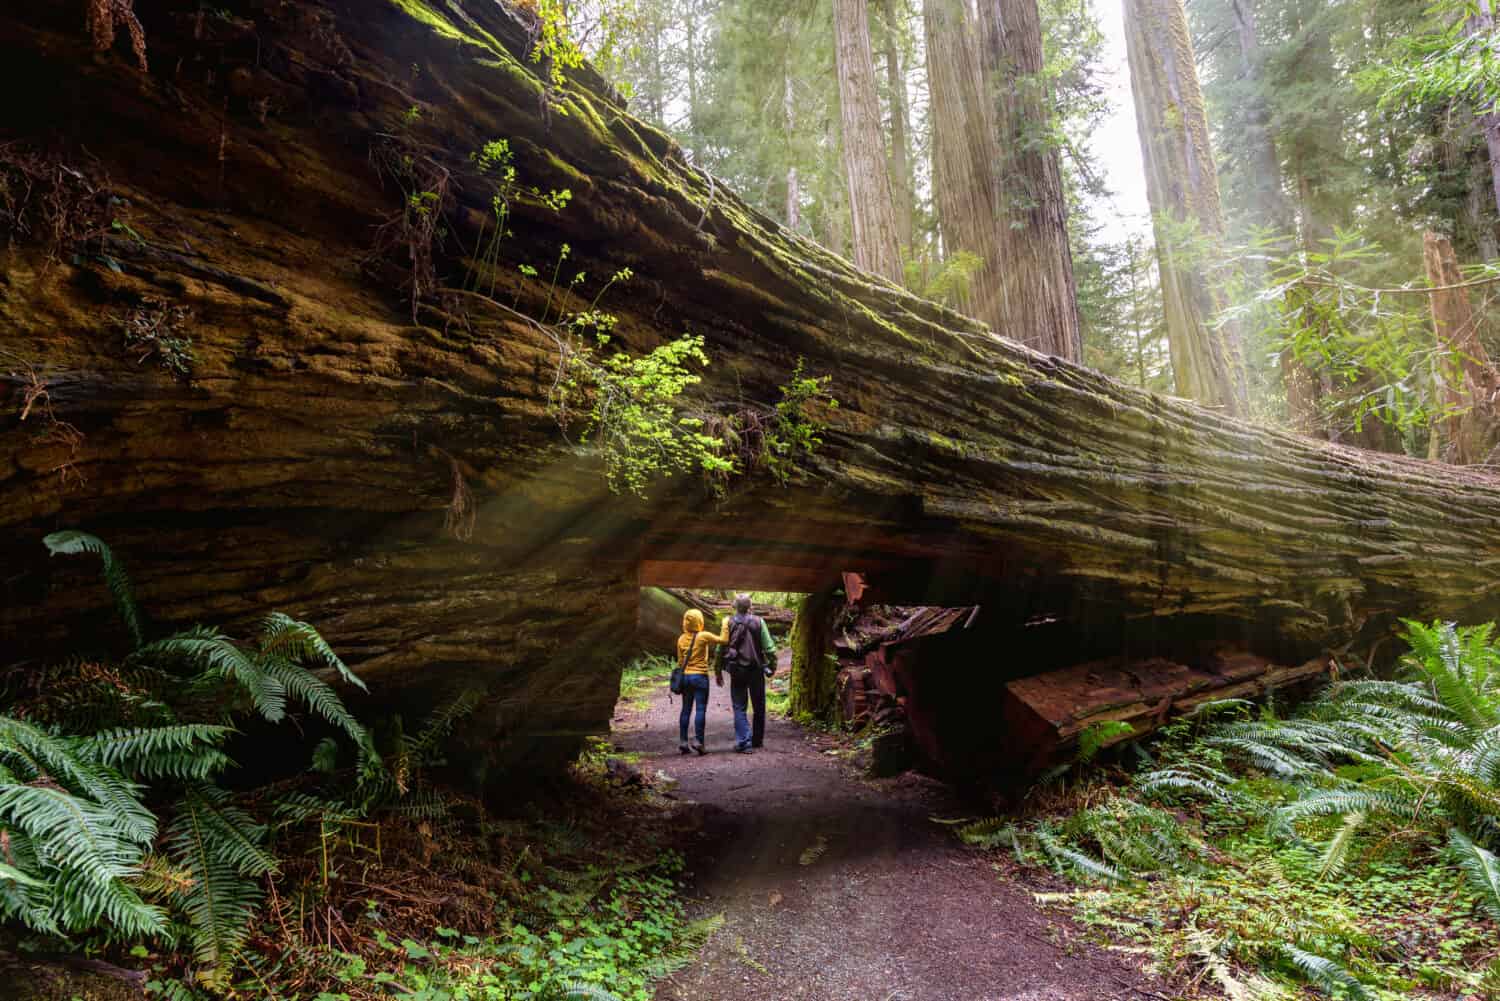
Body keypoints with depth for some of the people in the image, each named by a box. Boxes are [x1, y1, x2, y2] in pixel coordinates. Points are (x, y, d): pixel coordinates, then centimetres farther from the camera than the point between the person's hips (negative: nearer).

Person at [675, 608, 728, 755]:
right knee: (701, 709, -2)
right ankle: (698, 741, -7)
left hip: (685, 677, 5)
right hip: (700, 677, -5)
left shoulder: (681, 639, 6)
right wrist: (725, 623, 1)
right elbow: (723, 639, -10)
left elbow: (680, 661, 9)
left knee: (686, 709, 10)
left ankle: (683, 741, 10)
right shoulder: (703, 636, -10)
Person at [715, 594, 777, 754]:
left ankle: (744, 742, -5)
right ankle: (757, 740, 25)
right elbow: (769, 647, -6)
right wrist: (772, 665, 6)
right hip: (756, 670, 0)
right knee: (759, 707, 15)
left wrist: (718, 671, 6)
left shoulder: (728, 624, -4)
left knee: (739, 707, 5)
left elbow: (721, 649, -2)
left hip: (737, 671, 0)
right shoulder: (758, 622, -5)